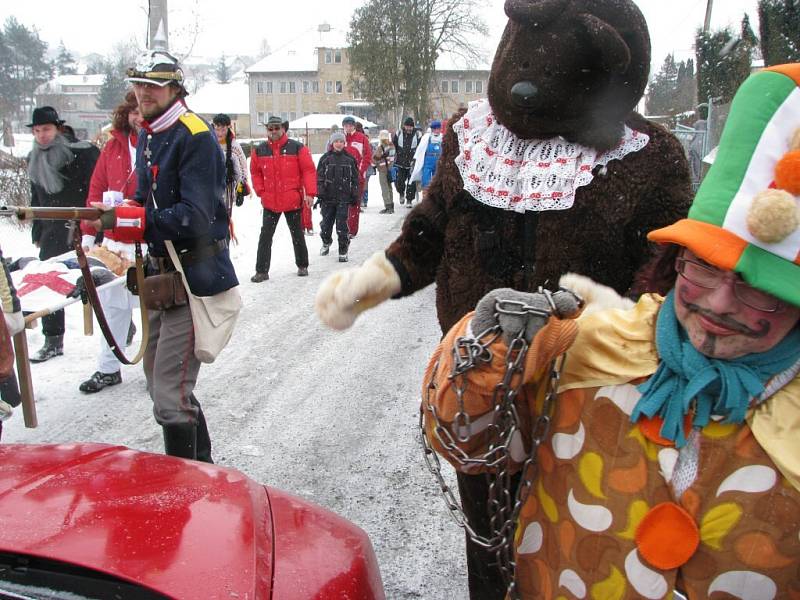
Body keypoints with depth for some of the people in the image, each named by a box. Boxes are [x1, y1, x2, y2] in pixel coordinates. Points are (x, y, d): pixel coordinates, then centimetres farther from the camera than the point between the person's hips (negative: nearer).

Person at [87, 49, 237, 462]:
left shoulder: (195, 136, -16)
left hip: (194, 276, -10)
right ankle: (202, 465, 38)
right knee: (158, 380, 20)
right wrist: (113, 214, 1)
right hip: (161, 272, 10)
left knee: (170, 396, -9)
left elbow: (193, 216, -24)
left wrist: (128, 220, -27)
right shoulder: (147, 136, 13)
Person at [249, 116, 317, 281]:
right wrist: (260, 191, 2)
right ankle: (261, 271, 5)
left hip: (293, 200, -2)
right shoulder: (259, 150, 2)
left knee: (297, 235, 13)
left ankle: (302, 266, 29)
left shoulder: (297, 148, -7)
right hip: (269, 201, 2)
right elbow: (255, 172, 12)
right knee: (265, 236, 0)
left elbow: (309, 170, -8)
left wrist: (310, 193, -14)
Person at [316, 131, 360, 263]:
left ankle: (343, 252, 2)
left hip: (343, 198, -1)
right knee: (326, 223, 9)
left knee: (342, 226, -5)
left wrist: (355, 196, 5)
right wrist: (320, 194, -6)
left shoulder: (350, 159, 6)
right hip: (328, 197, 1)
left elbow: (355, 179, 9)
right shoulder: (325, 158, 4)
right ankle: (326, 243, 36)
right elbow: (319, 178, 2)